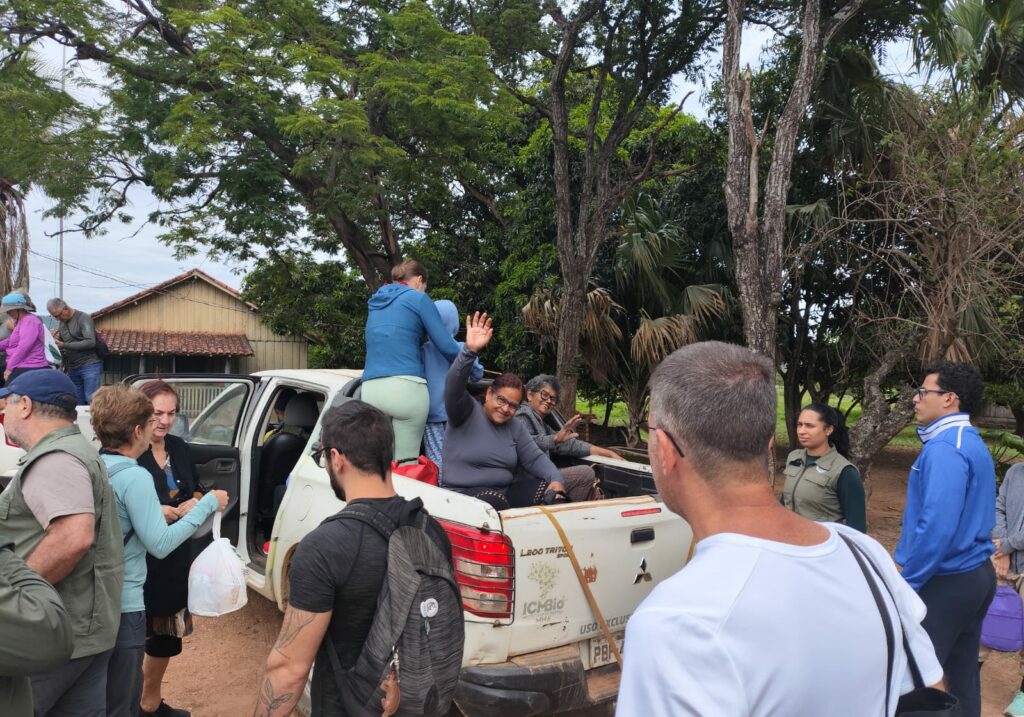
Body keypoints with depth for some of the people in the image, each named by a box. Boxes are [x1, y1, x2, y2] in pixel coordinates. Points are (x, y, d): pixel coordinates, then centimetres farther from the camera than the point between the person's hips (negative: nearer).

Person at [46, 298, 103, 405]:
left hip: (90, 365, -7)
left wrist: (64, 345, -17)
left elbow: (90, 342, -18)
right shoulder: (62, 323, 16)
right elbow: (61, 345, 24)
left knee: (92, 400, -11)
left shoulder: (83, 318, -6)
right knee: (78, 403, 3)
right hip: (73, 368, 7)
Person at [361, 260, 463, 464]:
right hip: (405, 388, -5)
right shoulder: (418, 298, 4)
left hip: (370, 391, 5)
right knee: (406, 462, -1)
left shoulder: (376, 302, 23)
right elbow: (446, 346, -1)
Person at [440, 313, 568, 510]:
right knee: (494, 502, -38)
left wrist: (557, 480, -11)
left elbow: (535, 458, 10)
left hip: (504, 491, 6)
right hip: (464, 494, -6)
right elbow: (453, 386, -24)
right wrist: (470, 351, -40)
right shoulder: (466, 411, -5)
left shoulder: (514, 427, 14)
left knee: (552, 493, -14)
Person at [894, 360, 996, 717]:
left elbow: (936, 526, -27)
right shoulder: (973, 442, 11)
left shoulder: (944, 448, -21)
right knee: (962, 671, 18)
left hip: (946, 581, -10)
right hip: (977, 573, 10)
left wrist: (908, 582, -17)